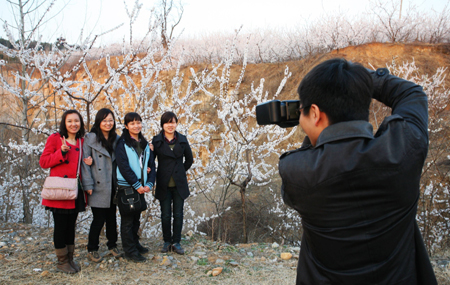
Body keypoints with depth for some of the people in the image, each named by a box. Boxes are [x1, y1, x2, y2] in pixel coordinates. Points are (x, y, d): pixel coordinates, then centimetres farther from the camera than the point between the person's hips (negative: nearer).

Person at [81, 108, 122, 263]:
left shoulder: (116, 139, 10)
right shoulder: (90, 139, -4)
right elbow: (85, 163, -8)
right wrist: (88, 185, -12)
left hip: (113, 186, 5)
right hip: (98, 187, -4)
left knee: (111, 217, 13)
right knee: (99, 219, -1)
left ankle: (112, 245, 28)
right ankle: (92, 249, 17)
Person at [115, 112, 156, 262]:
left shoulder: (145, 144, 10)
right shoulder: (122, 143, -8)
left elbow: (151, 165, 8)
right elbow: (123, 166, -15)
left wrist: (149, 184, -5)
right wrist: (137, 185, -16)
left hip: (140, 187, 6)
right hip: (126, 186, -6)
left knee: (136, 217, 16)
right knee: (127, 220, 3)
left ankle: (135, 243, 30)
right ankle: (130, 251, 11)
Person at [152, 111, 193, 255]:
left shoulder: (182, 140, 3)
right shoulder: (156, 141, -2)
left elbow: (189, 159, 14)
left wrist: (181, 171, 9)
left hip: (179, 184, 1)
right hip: (164, 184, -1)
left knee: (178, 214, 5)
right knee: (165, 215, 7)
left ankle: (176, 242, 18)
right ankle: (167, 241, 23)